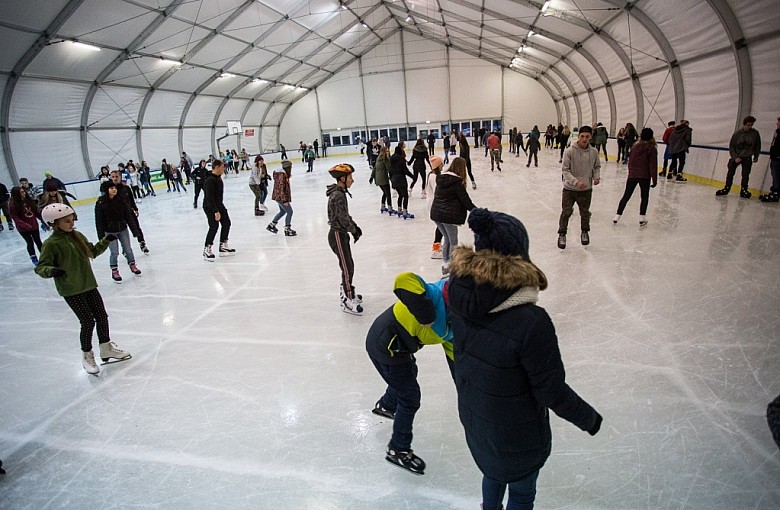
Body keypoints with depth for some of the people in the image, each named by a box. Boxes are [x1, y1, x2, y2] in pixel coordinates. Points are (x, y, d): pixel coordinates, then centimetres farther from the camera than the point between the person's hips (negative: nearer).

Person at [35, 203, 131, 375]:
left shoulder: (78, 236, 6)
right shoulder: (51, 244, -13)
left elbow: (93, 251, 20)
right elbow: (40, 267, -15)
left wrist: (106, 241, 8)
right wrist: (52, 270, -35)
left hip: (89, 285, 6)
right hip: (71, 290, -6)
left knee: (102, 316, 11)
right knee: (88, 321, -4)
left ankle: (106, 348, 30)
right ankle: (86, 355, 17)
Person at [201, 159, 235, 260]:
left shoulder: (218, 178, 8)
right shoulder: (210, 180, -23)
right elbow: (209, 197, -27)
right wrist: (216, 211, -29)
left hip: (218, 205, 10)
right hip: (210, 207, -10)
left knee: (226, 223, 12)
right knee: (214, 227, -10)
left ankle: (223, 247, 23)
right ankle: (207, 250, 2)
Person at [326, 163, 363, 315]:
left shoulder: (340, 192, 10)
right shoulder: (338, 196, -22)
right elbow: (343, 218, -21)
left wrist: (355, 227, 8)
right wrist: (354, 230, -7)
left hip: (341, 234, 10)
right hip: (337, 235, -10)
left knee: (349, 265, 19)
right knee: (347, 268, -4)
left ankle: (346, 292, 36)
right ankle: (347, 302, 6)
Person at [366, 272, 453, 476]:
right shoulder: (438, 296, -28)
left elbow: (454, 351, 13)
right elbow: (403, 281, -46)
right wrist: (426, 315, -42)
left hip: (398, 345, 10)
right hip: (385, 347, -10)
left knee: (408, 375, 34)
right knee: (410, 398, 3)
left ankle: (386, 405, 64)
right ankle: (398, 450, 25)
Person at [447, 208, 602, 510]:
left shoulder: (460, 294, -20)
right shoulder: (531, 322, -37)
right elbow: (551, 390, -23)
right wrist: (588, 418, -6)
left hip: (473, 417, 5)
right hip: (516, 434, -5)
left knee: (493, 472, 35)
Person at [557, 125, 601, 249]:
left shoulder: (593, 152, -5)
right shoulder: (569, 151, -16)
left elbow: (597, 167, 11)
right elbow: (565, 170, -16)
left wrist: (597, 176, -9)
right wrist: (576, 182, -27)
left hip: (586, 189, 3)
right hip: (569, 188, -3)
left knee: (585, 213, 17)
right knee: (566, 212, 2)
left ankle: (585, 232, 39)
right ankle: (562, 234, 20)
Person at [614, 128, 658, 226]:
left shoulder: (635, 147, 1)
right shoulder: (652, 149, -8)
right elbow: (653, 166, -9)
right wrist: (654, 180, -4)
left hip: (632, 175, 3)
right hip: (645, 177, -2)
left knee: (626, 196, 9)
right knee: (644, 197, 12)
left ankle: (618, 216, 6)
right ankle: (642, 218, 9)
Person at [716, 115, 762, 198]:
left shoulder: (755, 133, -7)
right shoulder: (737, 133, -11)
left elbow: (757, 146, 6)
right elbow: (731, 147, -6)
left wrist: (756, 156, 8)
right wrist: (735, 157, -13)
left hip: (747, 158, 0)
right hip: (736, 156, 0)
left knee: (745, 175, -4)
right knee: (730, 173, -1)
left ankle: (744, 190, 6)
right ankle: (726, 188, 10)